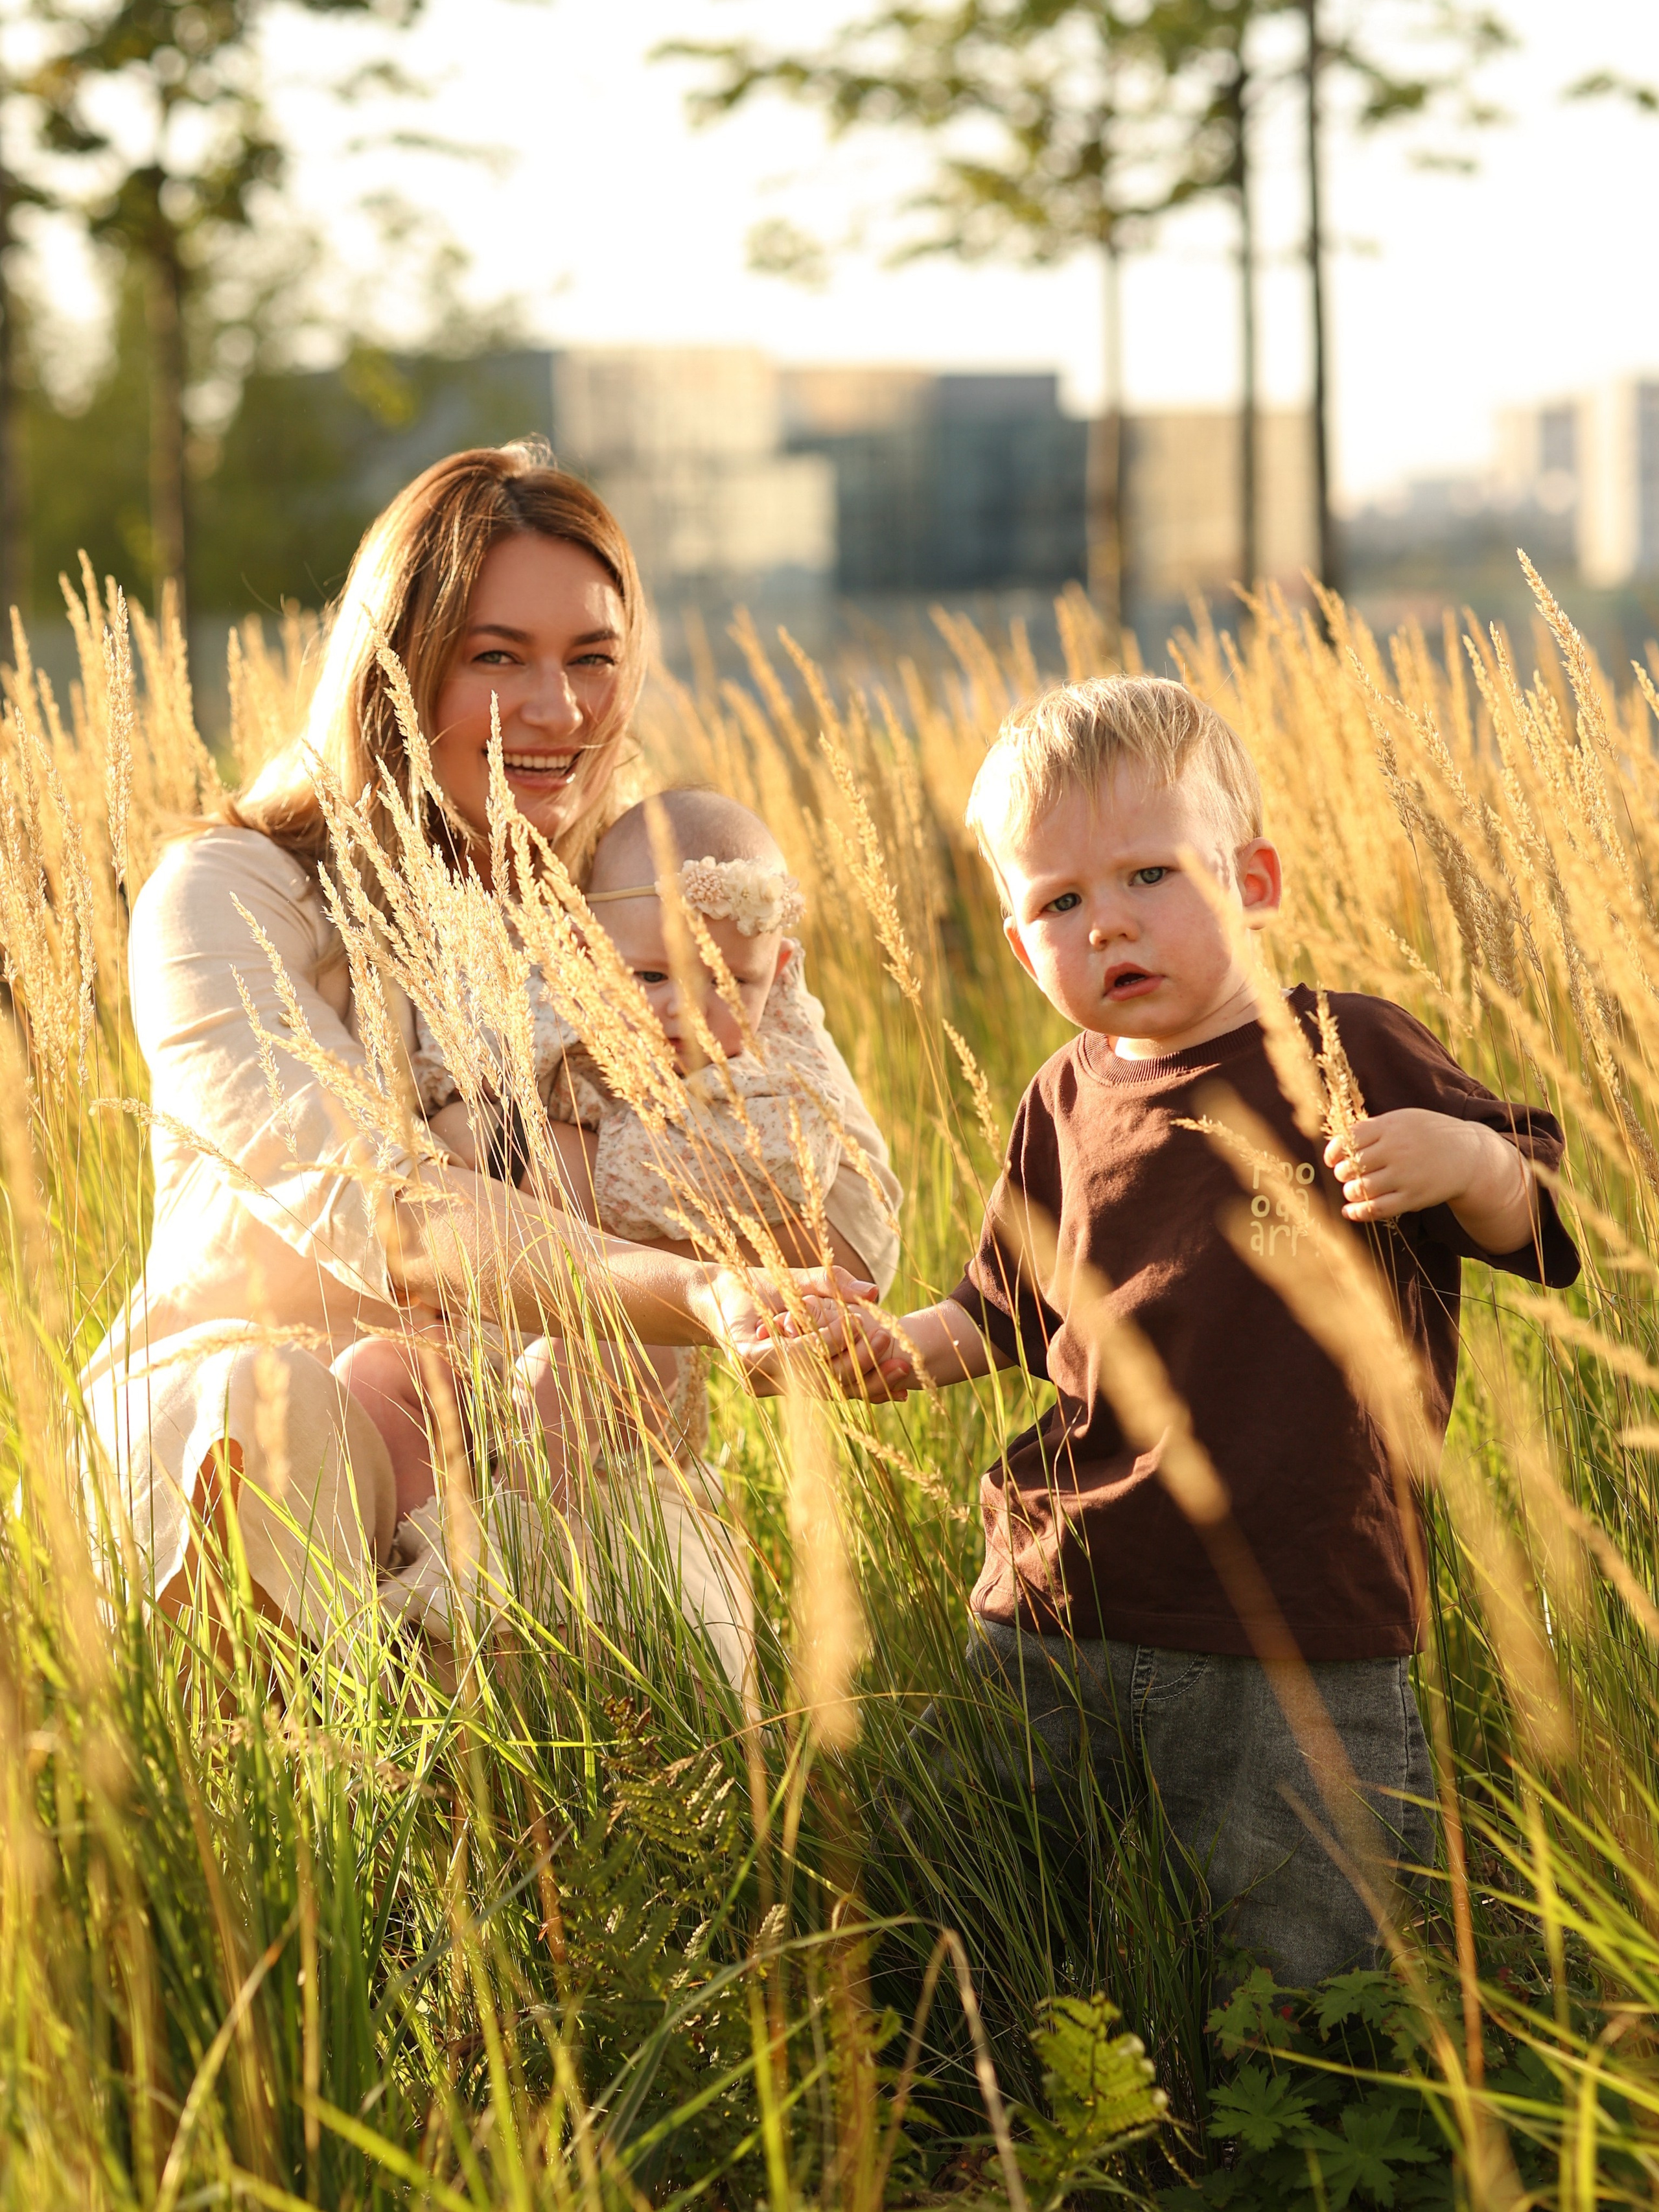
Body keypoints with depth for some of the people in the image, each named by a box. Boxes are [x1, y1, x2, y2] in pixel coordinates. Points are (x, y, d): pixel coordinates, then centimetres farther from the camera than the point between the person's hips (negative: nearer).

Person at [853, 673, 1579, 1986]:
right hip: (1051, 1630, 4)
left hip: (1297, 1650, -4)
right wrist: (892, 1351, 3)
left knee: (1288, 1973, 0)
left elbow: (1539, 1229, 1)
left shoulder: (1354, 1054, -2)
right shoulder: (1069, 1109, 9)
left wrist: (1470, 1161, -19)